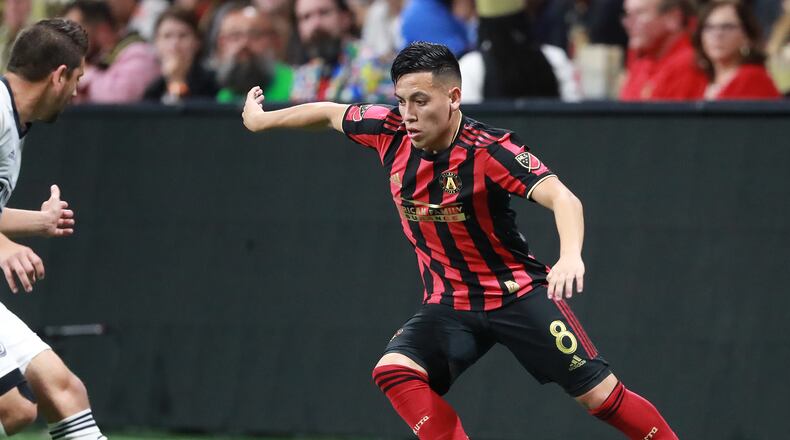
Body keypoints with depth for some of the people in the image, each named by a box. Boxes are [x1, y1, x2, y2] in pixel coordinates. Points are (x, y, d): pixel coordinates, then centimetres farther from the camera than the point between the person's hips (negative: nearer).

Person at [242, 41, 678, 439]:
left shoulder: (489, 150, -24)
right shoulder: (390, 132, -8)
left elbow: (563, 199, -38)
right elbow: (331, 113, 13)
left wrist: (570, 256, -58)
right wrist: (261, 119, 27)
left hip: (518, 294, -5)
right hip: (447, 304, 5)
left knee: (600, 394, -10)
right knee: (394, 371, -22)